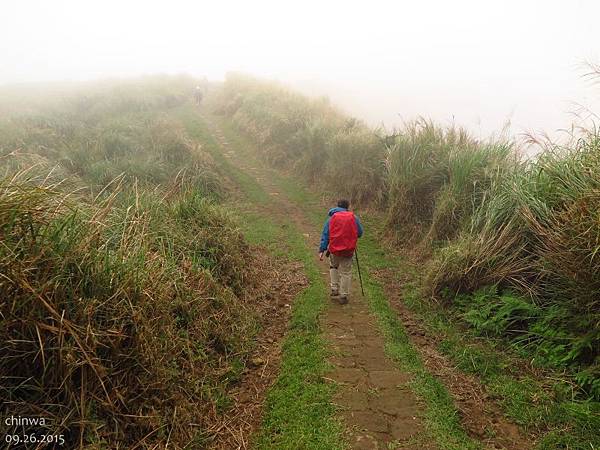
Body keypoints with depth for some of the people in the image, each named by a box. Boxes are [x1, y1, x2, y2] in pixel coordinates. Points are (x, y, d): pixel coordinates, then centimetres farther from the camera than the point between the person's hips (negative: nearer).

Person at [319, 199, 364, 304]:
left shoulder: (331, 218, 3)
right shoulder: (353, 217, 2)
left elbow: (325, 234, -1)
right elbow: (360, 233, 6)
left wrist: (322, 250, -2)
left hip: (334, 249, 1)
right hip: (348, 250, -1)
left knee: (333, 267, 26)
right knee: (346, 272, 9)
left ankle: (334, 290, 21)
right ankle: (343, 296, 12)